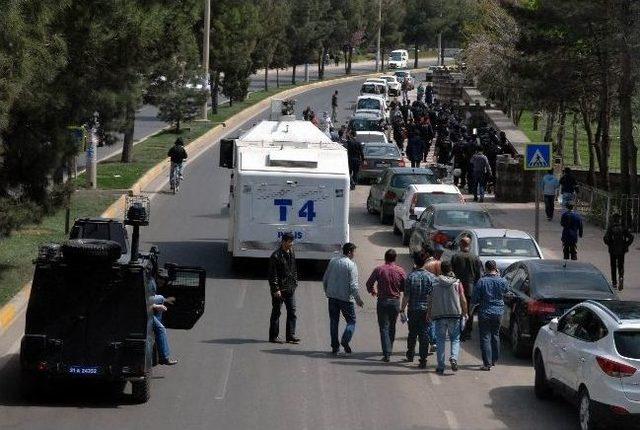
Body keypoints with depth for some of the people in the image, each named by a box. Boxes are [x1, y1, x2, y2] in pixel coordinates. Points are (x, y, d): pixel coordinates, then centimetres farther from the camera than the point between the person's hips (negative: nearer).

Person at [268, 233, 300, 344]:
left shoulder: (292, 254, 10)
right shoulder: (276, 255, -13)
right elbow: (273, 275, -15)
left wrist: (295, 283, 14)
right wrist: (275, 289, -18)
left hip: (290, 289, 7)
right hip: (279, 289, -7)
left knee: (292, 311, 4)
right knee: (276, 312, 2)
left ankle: (291, 335, 7)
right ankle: (273, 336, 9)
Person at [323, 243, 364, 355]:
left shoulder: (333, 261, 5)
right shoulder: (351, 265, -12)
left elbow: (325, 279, 11)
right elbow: (353, 284, -14)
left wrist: (327, 291, 25)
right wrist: (358, 299, -5)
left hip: (332, 296, 5)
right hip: (346, 298, -5)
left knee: (334, 321, 12)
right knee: (351, 321, 5)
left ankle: (335, 346, 11)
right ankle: (345, 340, -17)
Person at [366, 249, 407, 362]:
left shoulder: (379, 270, -8)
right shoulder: (400, 271, -4)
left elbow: (369, 283, -2)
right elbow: (405, 287, 0)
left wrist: (372, 291, 20)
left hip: (382, 301, -2)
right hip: (395, 301, 2)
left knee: (384, 328, -2)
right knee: (392, 327, 18)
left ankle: (386, 353, -12)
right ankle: (389, 350, 28)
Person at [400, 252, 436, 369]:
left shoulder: (410, 276, -6)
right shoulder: (431, 277, -4)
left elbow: (406, 296, -7)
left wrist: (402, 310, -1)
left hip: (413, 310, 0)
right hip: (426, 310, 0)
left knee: (412, 333, 18)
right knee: (424, 335, 1)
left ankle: (410, 355, 34)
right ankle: (423, 360, -4)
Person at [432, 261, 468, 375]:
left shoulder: (435, 283, 0)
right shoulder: (457, 283, 0)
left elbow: (430, 301, 1)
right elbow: (463, 300, -3)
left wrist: (429, 314, 12)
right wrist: (465, 313, 10)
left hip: (439, 315, 0)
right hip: (455, 314, 0)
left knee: (440, 340, 7)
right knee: (455, 339, 10)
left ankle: (440, 366, 5)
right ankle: (453, 358, -16)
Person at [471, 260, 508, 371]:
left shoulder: (481, 282, -14)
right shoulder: (502, 281, -4)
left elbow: (474, 301, -12)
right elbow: (506, 289, 21)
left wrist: (477, 303, 12)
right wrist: (499, 276, 18)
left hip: (485, 313, -4)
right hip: (498, 313, 4)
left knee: (485, 338, -1)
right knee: (495, 336, 20)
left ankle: (487, 363, -8)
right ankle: (494, 360, 29)